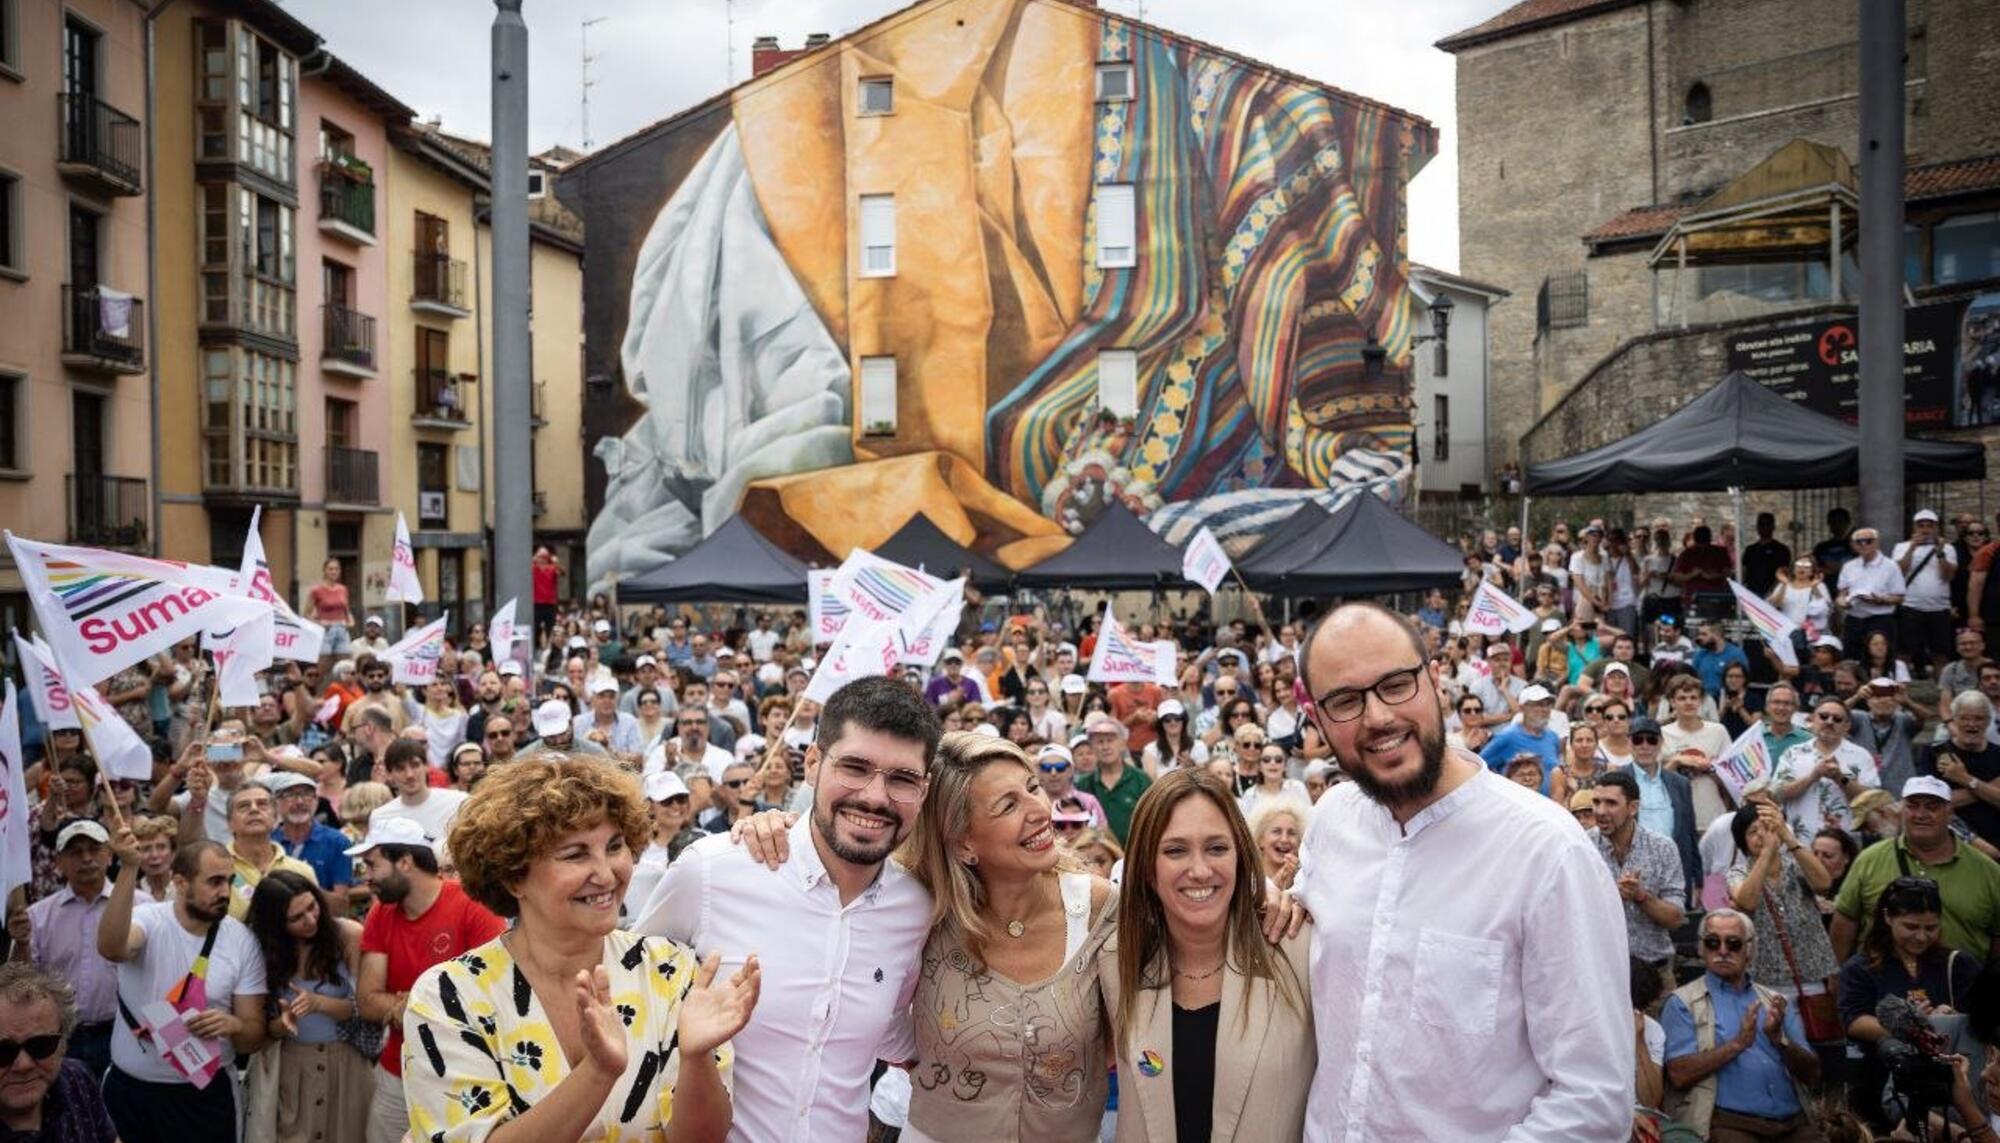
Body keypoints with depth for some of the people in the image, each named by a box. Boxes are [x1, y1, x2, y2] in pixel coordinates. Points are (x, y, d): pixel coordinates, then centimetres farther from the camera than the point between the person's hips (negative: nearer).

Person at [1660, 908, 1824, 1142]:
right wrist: (1737, 1044, -14)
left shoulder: (1775, 1001, 18)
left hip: (1793, 1120, 4)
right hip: (1730, 1121, -4)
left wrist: (1779, 1040, -7)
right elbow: (1679, 1075, -7)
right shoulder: (1683, 1003, 5)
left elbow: (1811, 1074, 11)